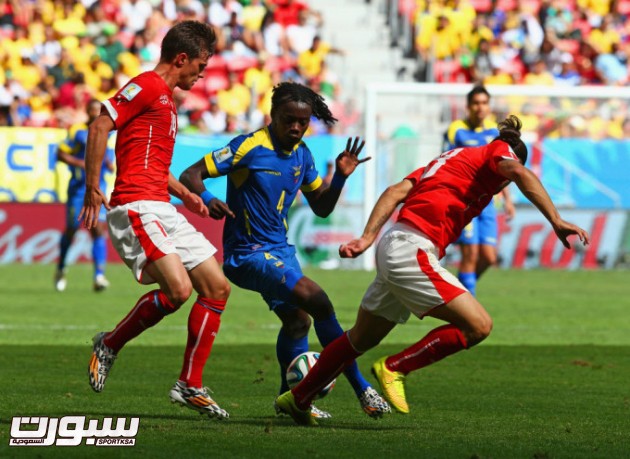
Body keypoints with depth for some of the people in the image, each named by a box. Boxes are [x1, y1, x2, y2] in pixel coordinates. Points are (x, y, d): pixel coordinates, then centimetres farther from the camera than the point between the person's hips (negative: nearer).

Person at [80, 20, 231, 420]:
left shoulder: (165, 99, 24)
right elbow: (100, 127, -17)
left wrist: (184, 195, 25)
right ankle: (109, 345, -2)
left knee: (217, 287, 5)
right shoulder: (147, 87, -7)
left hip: (162, 210, 10)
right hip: (137, 207, -10)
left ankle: (190, 386, 8)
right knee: (177, 289, -24)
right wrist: (92, 189, -18)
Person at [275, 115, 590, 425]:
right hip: (414, 252, -9)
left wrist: (367, 237, 4)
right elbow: (520, 173, -18)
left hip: (392, 247, 9)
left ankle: (297, 399, 36)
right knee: (478, 326, -10)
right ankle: (394, 369, -4)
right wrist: (556, 221, -24)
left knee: (362, 338, 25)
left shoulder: (452, 157, 26)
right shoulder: (499, 151, 6)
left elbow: (396, 191, 13)